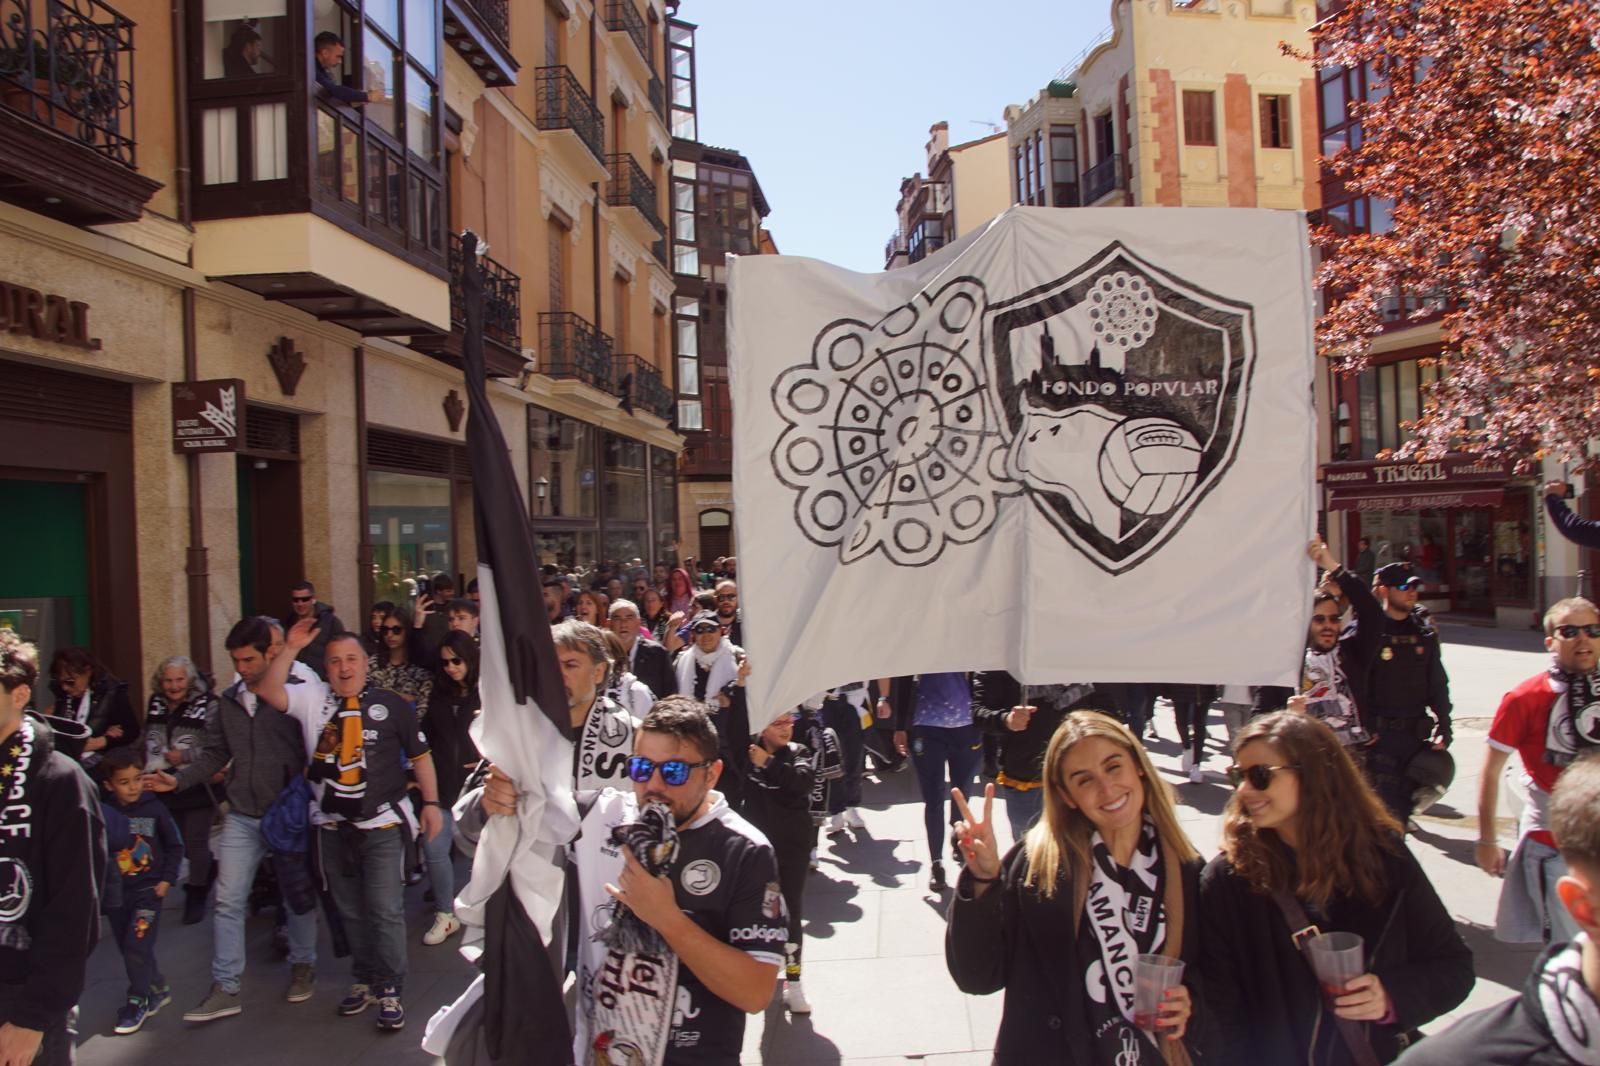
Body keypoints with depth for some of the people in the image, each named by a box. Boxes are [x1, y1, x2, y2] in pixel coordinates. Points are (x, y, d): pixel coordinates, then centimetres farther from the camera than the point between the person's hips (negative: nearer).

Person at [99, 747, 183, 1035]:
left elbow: (175, 846, 3)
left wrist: (167, 879, -2)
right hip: (116, 893, 3)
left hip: (149, 889, -3)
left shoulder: (154, 808, -7)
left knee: (137, 947, -10)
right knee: (127, 949, 12)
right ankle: (159, 989, 32)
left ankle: (137, 1003, 6)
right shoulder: (103, 812, -7)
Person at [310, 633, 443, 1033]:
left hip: (382, 825, -3)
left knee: (386, 911, -3)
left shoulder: (392, 705, -3)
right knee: (349, 911, 15)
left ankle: (390, 991, 8)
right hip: (334, 825, 3)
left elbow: (419, 754, 3)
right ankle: (363, 981, 30)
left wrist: (431, 802, -2)